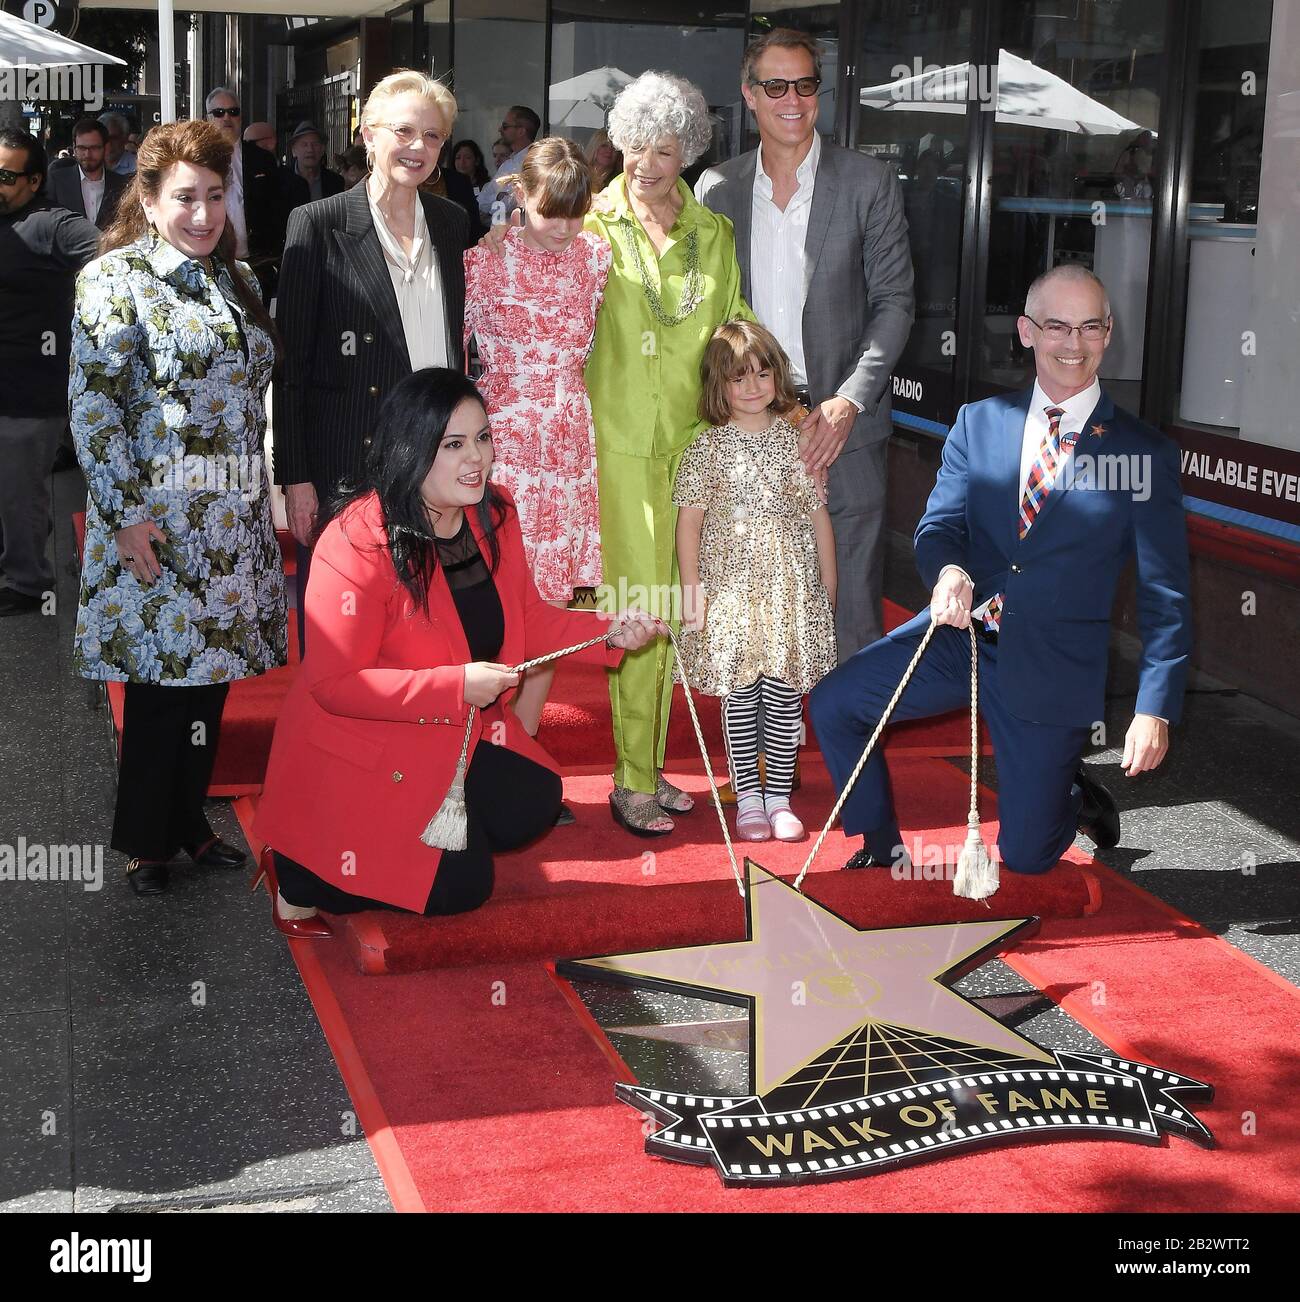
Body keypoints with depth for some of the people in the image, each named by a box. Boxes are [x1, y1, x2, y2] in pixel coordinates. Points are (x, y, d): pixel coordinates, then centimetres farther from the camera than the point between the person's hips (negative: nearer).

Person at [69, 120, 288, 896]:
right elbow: (93, 406, -13)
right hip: (157, 518, -6)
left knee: (212, 667, 11)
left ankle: (189, 819, 26)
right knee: (159, 677, 1)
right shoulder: (115, 280, -8)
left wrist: (264, 493, 15)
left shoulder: (235, 279, 12)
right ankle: (145, 840, 17)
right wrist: (126, 514, -16)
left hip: (233, 518, 6)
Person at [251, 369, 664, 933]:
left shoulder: (493, 513, -4)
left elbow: (526, 619, 5)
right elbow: (334, 683, -26)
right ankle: (300, 874, 12)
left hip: (461, 733, 8)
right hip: (363, 749, -8)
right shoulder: (358, 543, -27)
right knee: (459, 885, -7)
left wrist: (608, 633, -11)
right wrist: (457, 686, -32)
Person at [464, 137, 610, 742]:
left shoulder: (596, 255, 5)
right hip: (503, 438, -4)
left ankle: (520, 744, 19)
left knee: (553, 600, 6)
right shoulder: (484, 258, -5)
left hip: (571, 443, 4)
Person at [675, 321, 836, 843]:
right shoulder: (708, 448, -1)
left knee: (785, 697, 4)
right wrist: (692, 589, -6)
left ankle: (779, 798, 13)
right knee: (739, 698, 4)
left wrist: (828, 587, 10)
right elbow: (689, 521, 0)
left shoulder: (798, 440, 5)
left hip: (792, 590, 1)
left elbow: (818, 516, 9)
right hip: (730, 592, -1)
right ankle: (747, 797, 14)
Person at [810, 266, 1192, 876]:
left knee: (1027, 855, 2)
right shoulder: (979, 422, 6)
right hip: (961, 633, 3)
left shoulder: (1145, 453, -4)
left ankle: (1076, 797, 38)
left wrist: (1154, 710, -13)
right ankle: (881, 847, 10)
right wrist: (949, 571, -27)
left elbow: (1165, 595, -4)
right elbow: (939, 524, -1)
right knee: (833, 703, -13)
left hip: (1055, 664, -3)